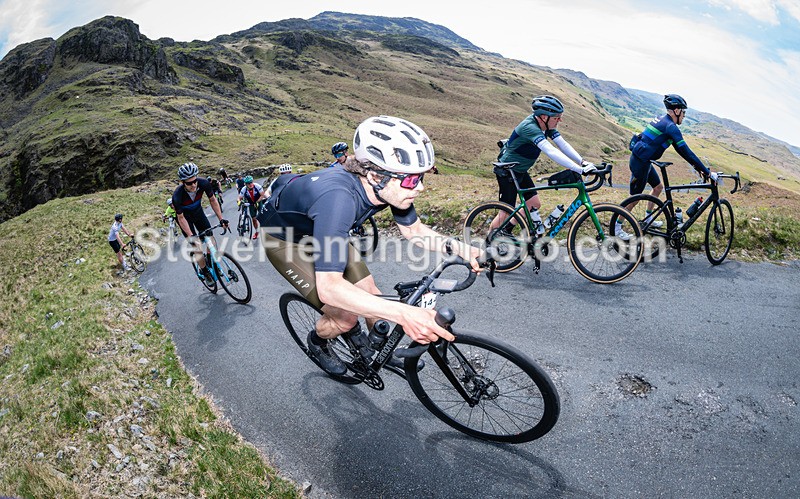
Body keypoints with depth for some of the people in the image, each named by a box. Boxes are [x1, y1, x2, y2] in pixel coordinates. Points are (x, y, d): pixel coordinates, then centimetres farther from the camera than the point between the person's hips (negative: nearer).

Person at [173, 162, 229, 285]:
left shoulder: (204, 183, -30)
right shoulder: (177, 195, -37)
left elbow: (212, 200, -11)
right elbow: (181, 218, -25)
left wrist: (221, 219, -17)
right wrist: (191, 237, -31)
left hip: (198, 212, 3)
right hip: (185, 217, -3)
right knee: (197, 246, -10)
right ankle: (205, 272, 9)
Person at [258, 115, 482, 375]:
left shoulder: (388, 187, -23)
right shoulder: (338, 197, -45)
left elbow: (414, 230, -4)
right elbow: (329, 287, -49)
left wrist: (458, 247, -21)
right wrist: (404, 314, -56)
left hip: (320, 233, 6)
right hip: (283, 239, -6)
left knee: (371, 297, 2)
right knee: (345, 317, -11)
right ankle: (317, 343, 23)